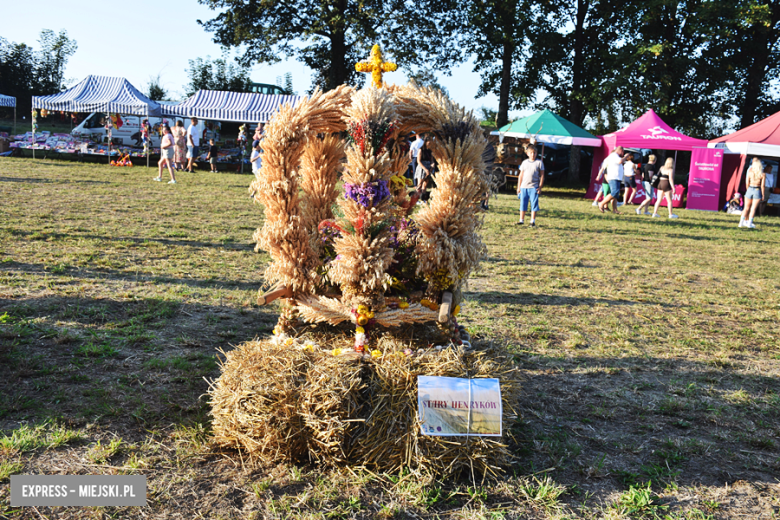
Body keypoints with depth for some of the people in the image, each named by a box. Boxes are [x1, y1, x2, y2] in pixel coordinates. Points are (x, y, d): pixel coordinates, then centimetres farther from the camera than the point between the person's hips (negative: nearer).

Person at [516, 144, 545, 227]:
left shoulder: (539, 162, 3)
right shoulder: (524, 162, 11)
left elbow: (542, 175, 2)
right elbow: (521, 175, 13)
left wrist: (540, 187, -5)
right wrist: (518, 187, 9)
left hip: (534, 187, -3)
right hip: (524, 187, 3)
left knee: (534, 204, -2)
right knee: (523, 204, 6)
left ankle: (533, 221, 4)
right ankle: (521, 220, 14)